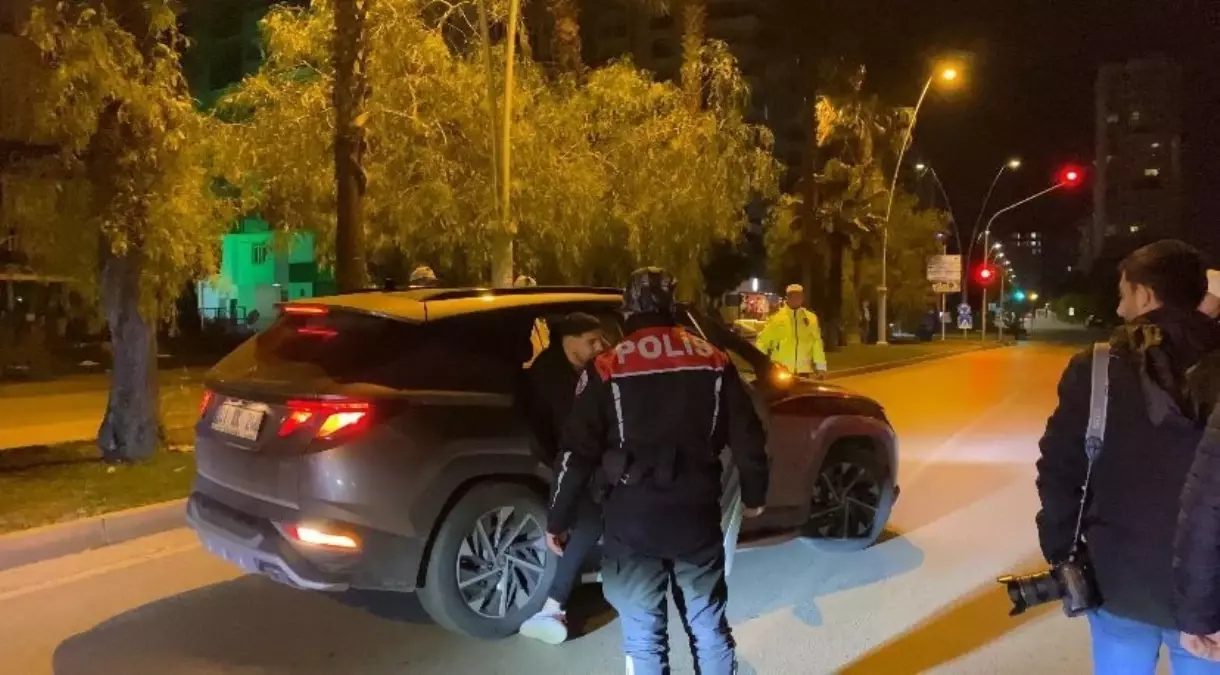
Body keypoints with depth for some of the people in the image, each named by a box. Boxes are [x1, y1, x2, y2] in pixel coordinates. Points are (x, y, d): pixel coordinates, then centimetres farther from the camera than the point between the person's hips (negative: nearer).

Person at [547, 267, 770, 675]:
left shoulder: (608, 369, -6)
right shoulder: (714, 361, 3)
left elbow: (578, 452, -6)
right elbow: (747, 436, 6)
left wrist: (558, 519, 4)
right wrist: (753, 494, 22)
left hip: (633, 520, -2)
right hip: (697, 515, 3)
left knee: (644, 637, 9)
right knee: (709, 626, 17)